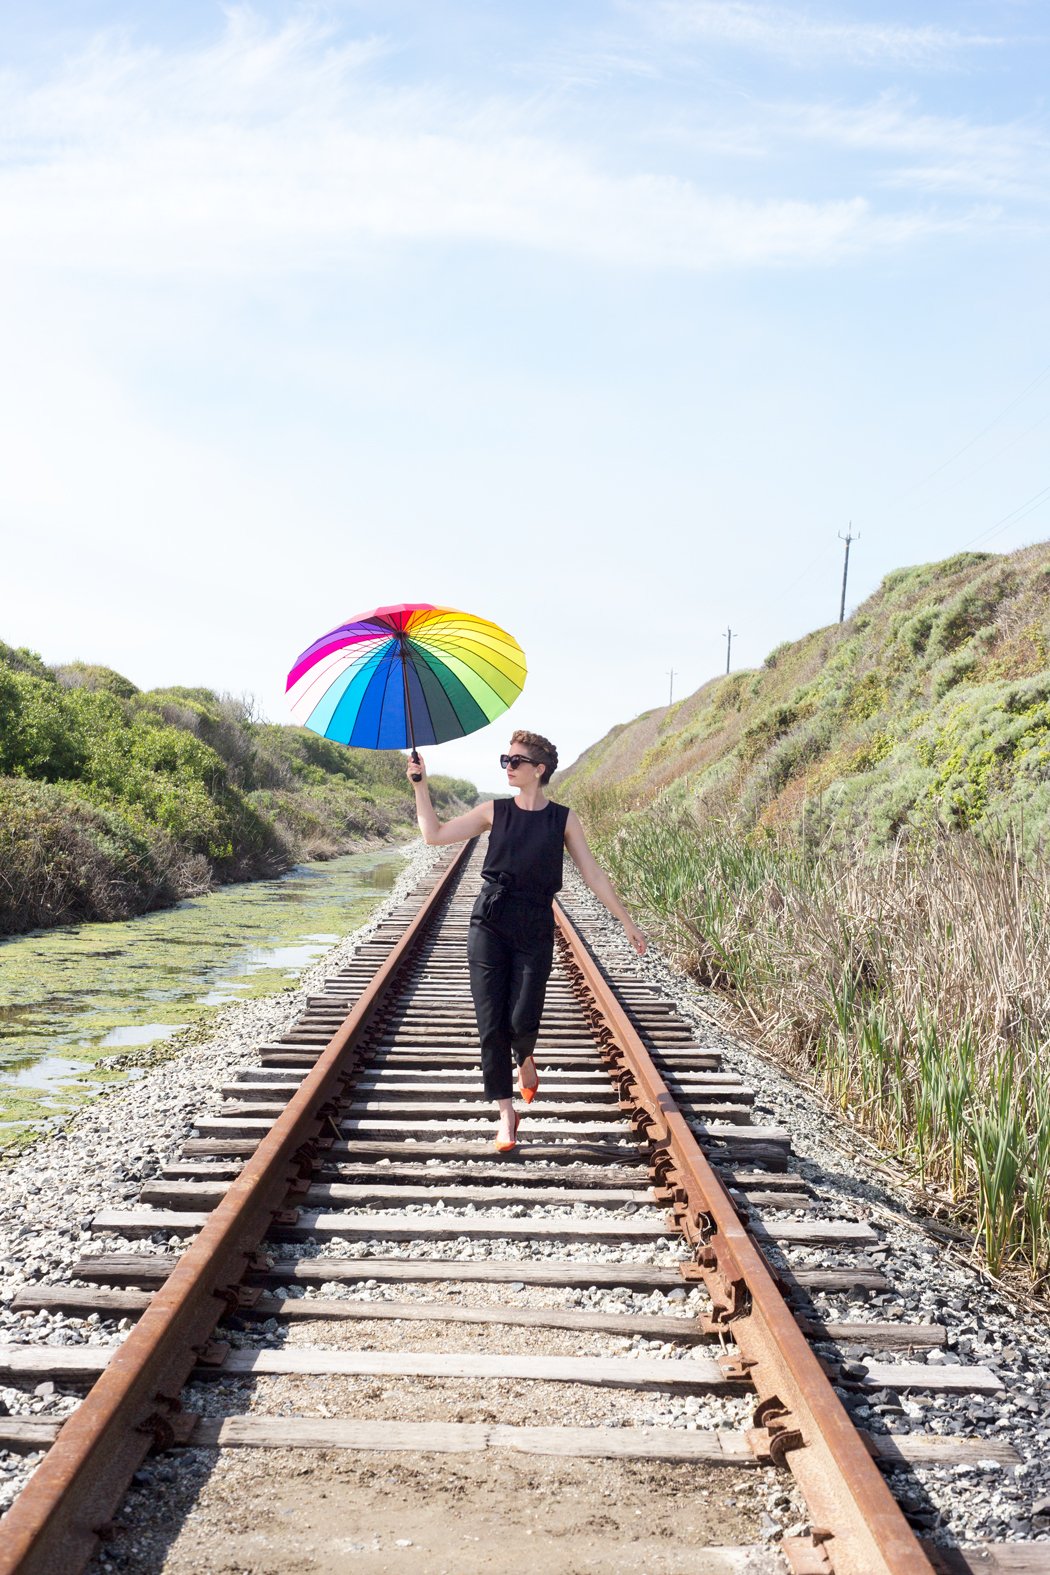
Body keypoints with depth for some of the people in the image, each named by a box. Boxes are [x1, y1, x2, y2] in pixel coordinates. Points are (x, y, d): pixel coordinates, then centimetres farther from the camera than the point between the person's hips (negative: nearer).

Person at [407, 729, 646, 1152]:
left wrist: (628, 923, 3)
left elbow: (593, 874, 5)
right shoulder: (494, 812, 5)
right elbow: (434, 835, 5)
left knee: (522, 1021, -9)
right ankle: (506, 1112, 12)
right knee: (491, 1025, -2)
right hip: (489, 924, 1)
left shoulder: (563, 819, 3)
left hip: (534, 929, -1)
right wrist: (420, 786, 0)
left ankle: (525, 1058, 29)